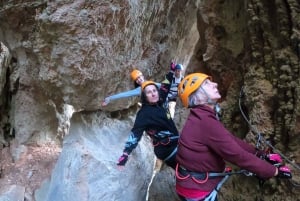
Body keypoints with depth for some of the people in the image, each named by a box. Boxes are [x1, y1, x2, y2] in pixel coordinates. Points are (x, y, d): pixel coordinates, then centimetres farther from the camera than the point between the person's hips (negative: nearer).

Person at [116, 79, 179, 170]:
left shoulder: (158, 104, 3)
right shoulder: (144, 113, -17)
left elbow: (165, 86, 13)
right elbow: (135, 133, -25)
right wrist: (125, 154, -32)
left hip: (175, 145, 7)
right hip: (167, 150, -7)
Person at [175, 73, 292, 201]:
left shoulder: (201, 117, 6)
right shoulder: (205, 122, -27)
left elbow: (230, 139, 6)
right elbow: (238, 155, -26)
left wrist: (257, 153, 3)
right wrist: (275, 171, -18)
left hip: (195, 184, 9)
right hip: (196, 190, -9)